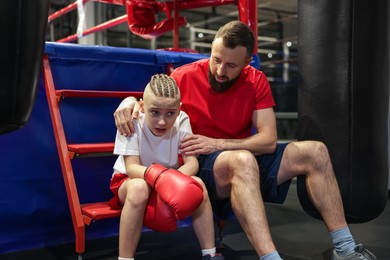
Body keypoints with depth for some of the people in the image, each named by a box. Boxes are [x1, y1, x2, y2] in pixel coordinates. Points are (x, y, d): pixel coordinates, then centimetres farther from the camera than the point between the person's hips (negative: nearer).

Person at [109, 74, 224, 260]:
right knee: (139, 188, -37)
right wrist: (157, 175, -48)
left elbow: (192, 162, -18)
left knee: (197, 184, -25)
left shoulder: (181, 121, -14)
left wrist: (173, 179, -40)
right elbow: (132, 168, -27)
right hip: (129, 180, -3)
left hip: (170, 179, 3)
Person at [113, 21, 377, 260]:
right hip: (201, 167, -4)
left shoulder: (256, 81, -3)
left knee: (315, 152, -9)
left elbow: (269, 141, -10)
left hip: (245, 162, 5)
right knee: (243, 160, -39)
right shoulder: (184, 77, -11)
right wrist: (129, 102, -21)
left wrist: (217, 144, -22)